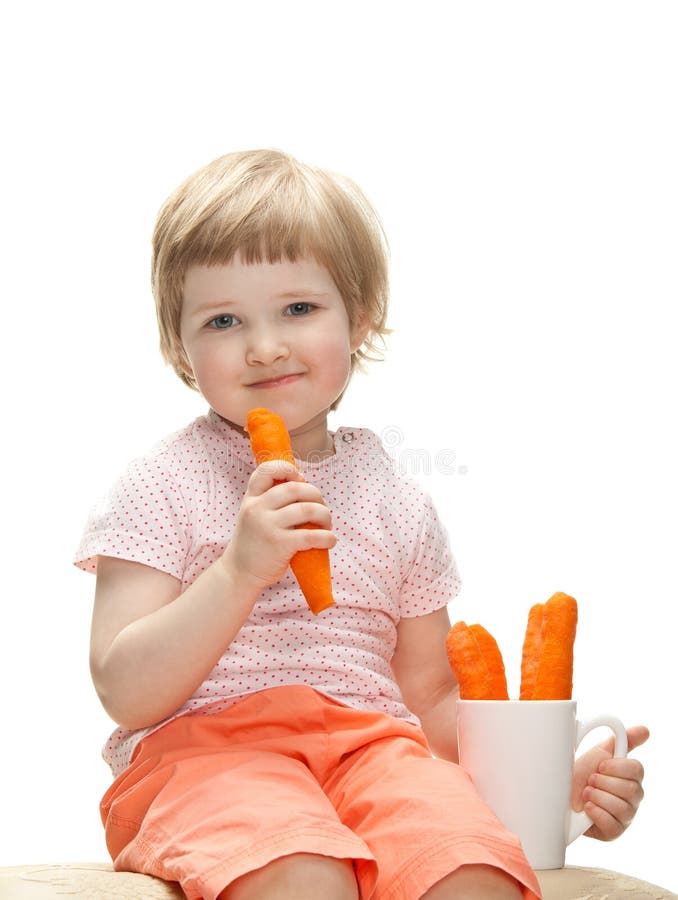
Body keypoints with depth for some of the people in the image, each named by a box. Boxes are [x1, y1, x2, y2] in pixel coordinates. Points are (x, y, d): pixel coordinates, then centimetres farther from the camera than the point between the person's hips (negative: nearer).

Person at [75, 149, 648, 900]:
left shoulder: (399, 505, 14)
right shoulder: (162, 487, 2)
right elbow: (125, 693, -7)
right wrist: (240, 570, -20)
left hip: (371, 748, 4)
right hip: (206, 751, -3)